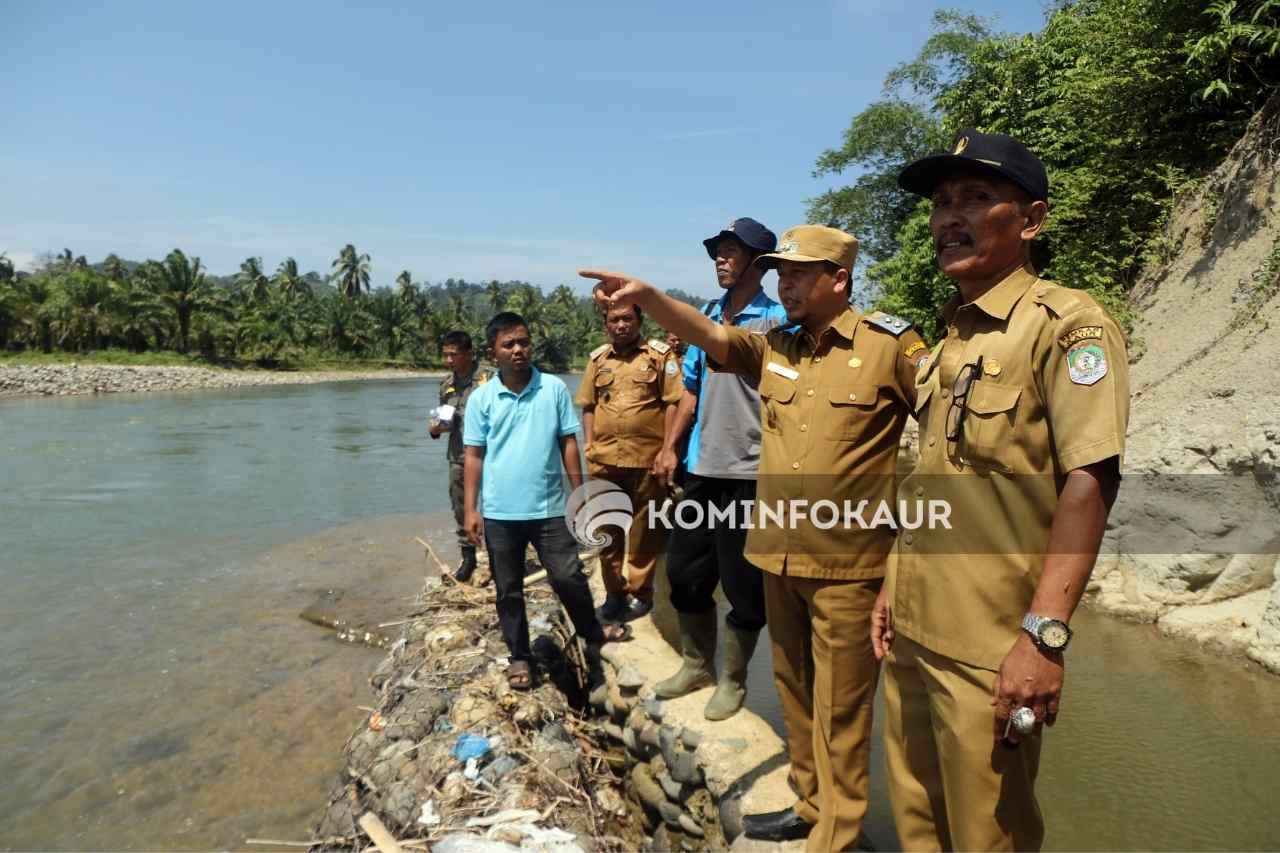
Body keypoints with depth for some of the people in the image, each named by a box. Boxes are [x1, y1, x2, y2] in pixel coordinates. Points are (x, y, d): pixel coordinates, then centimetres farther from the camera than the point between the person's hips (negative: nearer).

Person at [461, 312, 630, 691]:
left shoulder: (554, 389, -2)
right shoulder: (482, 398, -1)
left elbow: (569, 443, 2)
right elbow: (474, 456, 2)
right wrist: (471, 509, -1)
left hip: (548, 508, -1)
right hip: (499, 513, 1)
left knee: (569, 577, 4)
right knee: (508, 589, 12)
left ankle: (593, 635, 29)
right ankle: (520, 657, 29)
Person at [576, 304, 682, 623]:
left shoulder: (660, 355, -1)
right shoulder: (597, 359, 11)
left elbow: (673, 402, -4)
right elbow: (588, 406, 15)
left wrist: (668, 449, -9)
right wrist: (590, 446, 5)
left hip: (648, 458, -4)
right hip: (604, 458, 4)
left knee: (645, 529, 8)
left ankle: (640, 592, 23)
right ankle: (614, 592, 26)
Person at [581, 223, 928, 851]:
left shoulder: (889, 345, -10)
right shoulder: (773, 347, 6)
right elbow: (709, 336, -7)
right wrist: (646, 297, -22)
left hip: (848, 566, -6)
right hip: (779, 557, 6)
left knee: (839, 708, 9)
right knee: (795, 691, 21)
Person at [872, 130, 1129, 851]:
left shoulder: (1068, 324, -11)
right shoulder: (951, 337, 13)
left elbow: (1089, 483, -20)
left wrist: (1045, 634, -25)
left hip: (989, 643, -7)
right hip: (914, 627, 8)